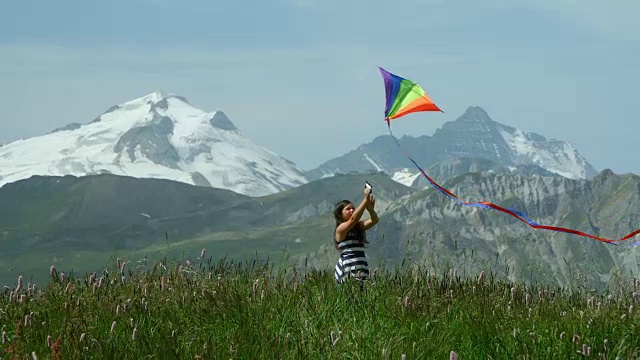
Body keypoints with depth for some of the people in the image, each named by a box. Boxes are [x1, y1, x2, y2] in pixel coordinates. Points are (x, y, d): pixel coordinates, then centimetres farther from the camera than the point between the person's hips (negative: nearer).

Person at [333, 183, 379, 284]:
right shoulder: (340, 229, 1)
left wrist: (370, 209, -12)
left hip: (362, 270, 7)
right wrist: (365, 200, -19)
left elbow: (374, 220, 9)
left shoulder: (359, 226, 22)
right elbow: (353, 219, -16)